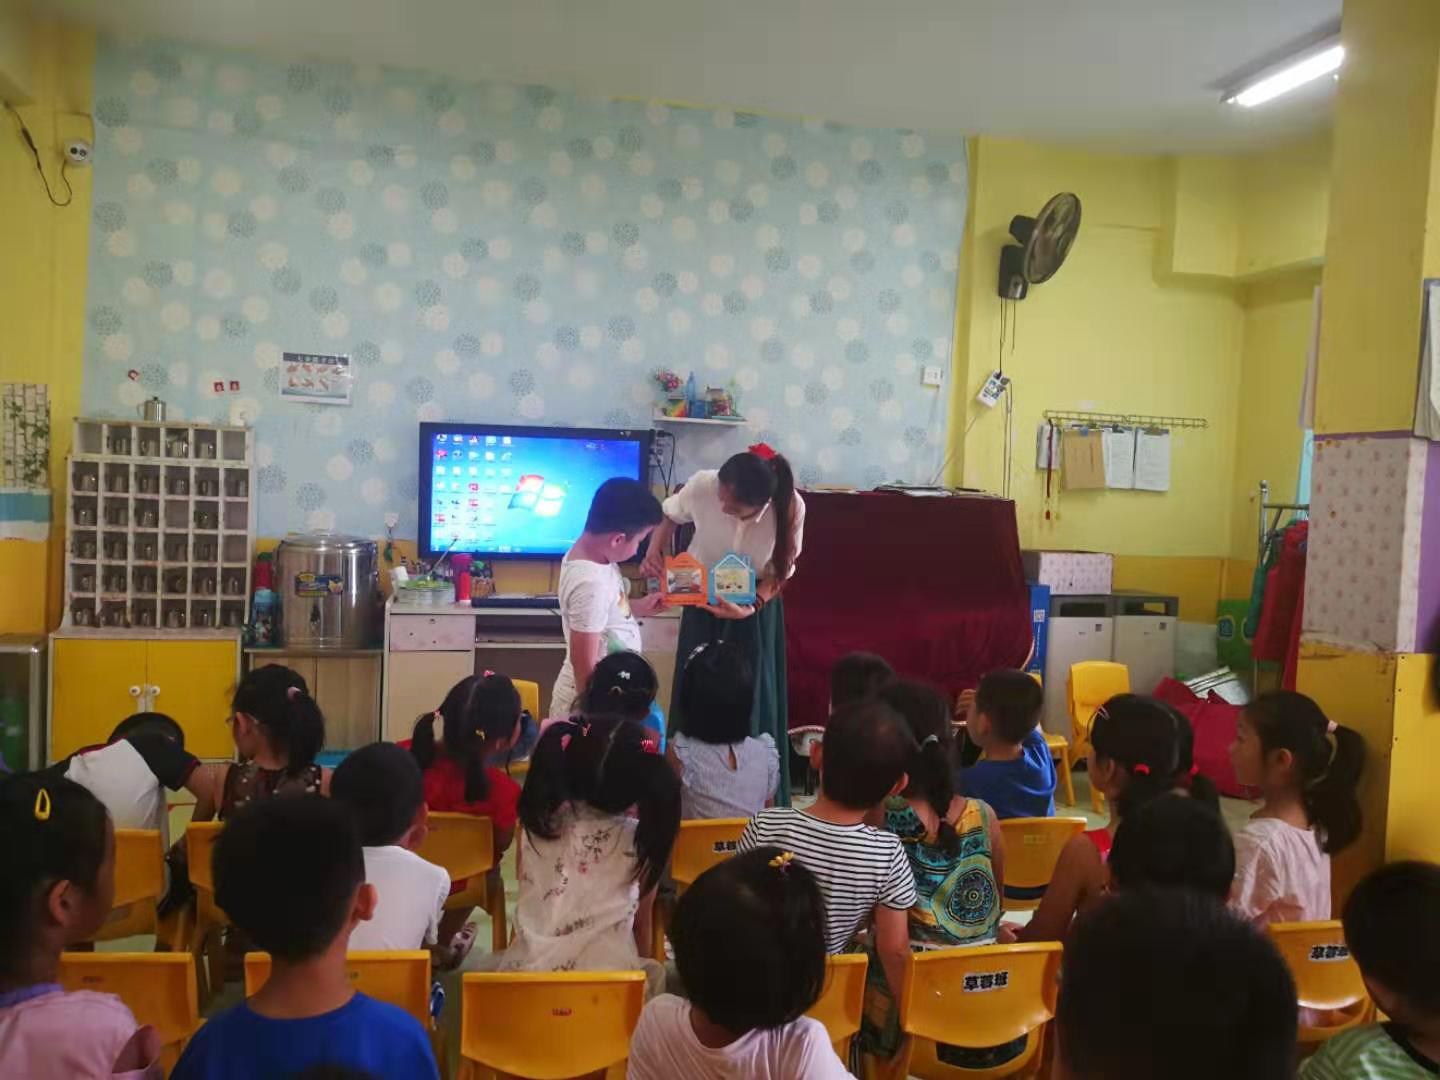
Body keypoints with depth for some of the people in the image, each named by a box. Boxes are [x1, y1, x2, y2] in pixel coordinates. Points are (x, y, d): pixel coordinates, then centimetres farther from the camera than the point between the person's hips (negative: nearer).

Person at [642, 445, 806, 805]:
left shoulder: (790, 507, -29)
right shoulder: (702, 485, -28)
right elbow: (670, 515, -5)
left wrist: (752, 607, -30)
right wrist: (654, 551, -22)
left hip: (757, 604, -1)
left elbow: (780, 571, -14)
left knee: (750, 700, 2)